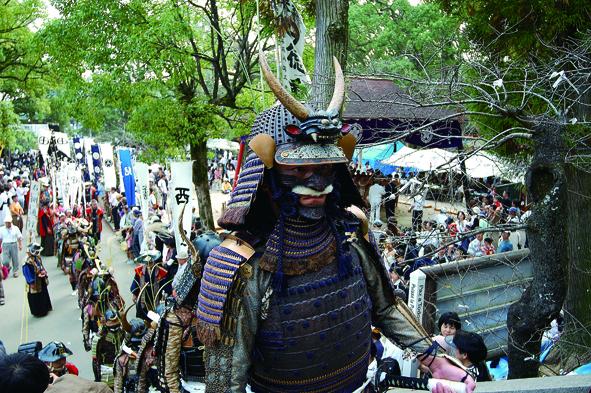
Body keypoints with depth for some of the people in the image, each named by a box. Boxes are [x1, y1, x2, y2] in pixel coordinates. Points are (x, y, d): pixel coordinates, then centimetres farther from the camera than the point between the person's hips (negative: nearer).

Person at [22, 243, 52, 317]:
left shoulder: (37, 258, 2)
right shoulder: (28, 261, -24)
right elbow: (27, 273, -22)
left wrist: (45, 274, 15)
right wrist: (31, 282, -22)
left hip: (41, 280, 8)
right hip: (34, 283, -8)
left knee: (44, 294, 20)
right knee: (36, 298, 5)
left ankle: (45, 308, 35)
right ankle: (38, 311, 16)